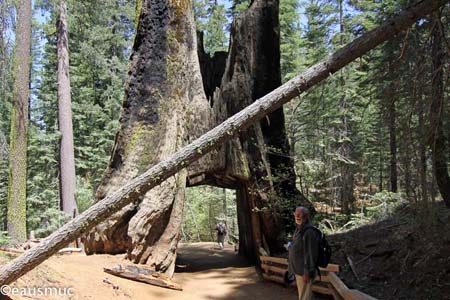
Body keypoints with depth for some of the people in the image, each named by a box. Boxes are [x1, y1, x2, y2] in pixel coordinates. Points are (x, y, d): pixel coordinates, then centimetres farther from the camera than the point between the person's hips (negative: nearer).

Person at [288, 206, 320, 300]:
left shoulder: (309, 232, -23)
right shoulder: (299, 228, 8)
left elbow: (310, 254, -24)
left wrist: (307, 272, -23)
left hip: (304, 271, -10)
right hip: (299, 269, 10)